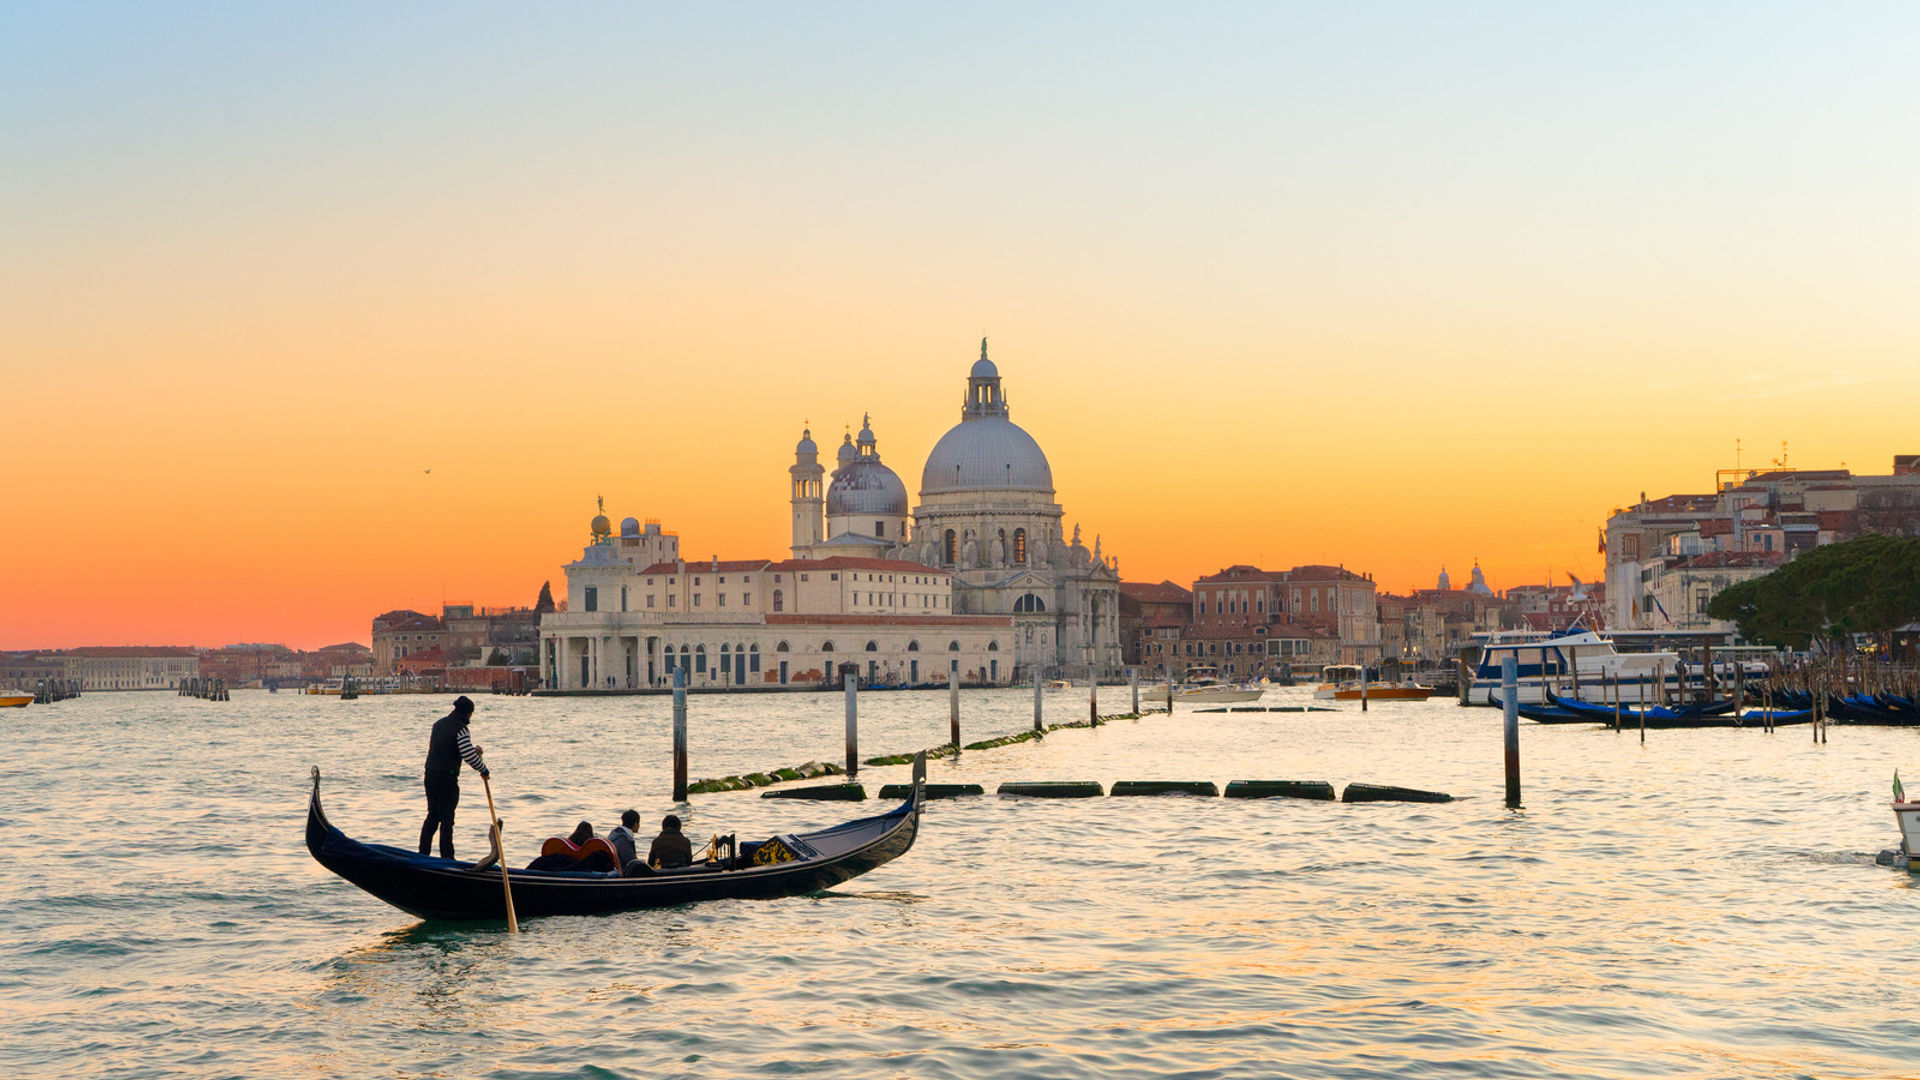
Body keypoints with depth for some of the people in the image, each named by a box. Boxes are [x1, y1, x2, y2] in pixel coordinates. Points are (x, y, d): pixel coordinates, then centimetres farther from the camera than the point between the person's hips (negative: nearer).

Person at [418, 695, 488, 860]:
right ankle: (446, 856, -1)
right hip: (447, 777, -7)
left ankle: (422, 852, 18)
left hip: (430, 774, 7)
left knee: (432, 815, 16)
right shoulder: (460, 729, -13)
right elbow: (469, 756, -20)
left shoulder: (439, 724, 13)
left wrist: (473, 750, 21)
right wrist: (483, 769, -4)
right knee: (447, 818, -2)